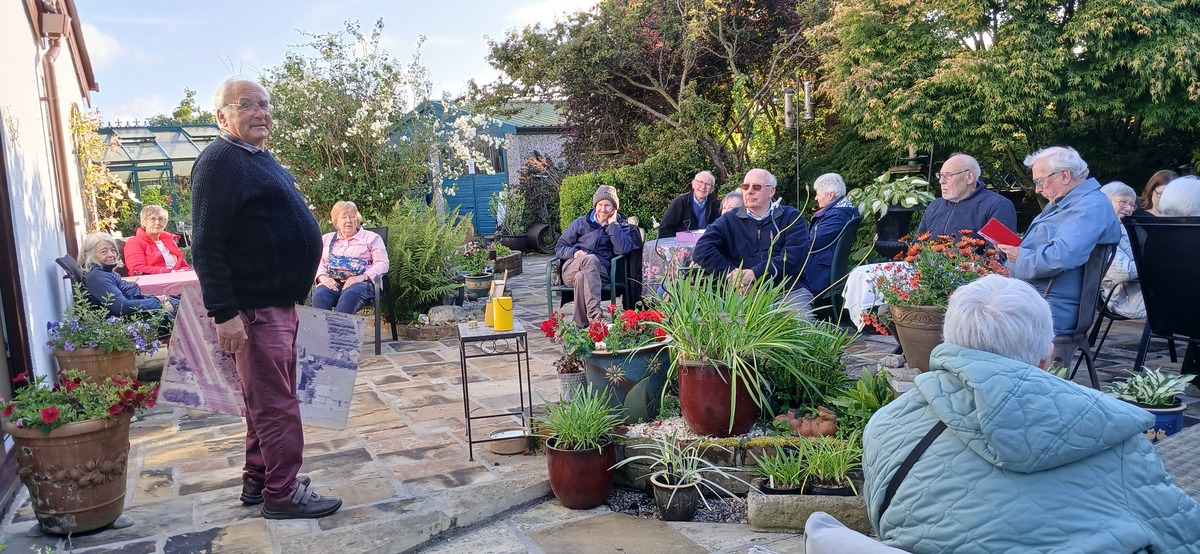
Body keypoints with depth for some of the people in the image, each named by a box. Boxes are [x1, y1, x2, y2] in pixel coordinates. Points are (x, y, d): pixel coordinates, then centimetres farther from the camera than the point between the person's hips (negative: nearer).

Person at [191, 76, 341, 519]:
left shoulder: (260, 158, 16)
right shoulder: (220, 162, -14)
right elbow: (207, 246, -20)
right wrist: (224, 314, -24)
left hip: (280, 302, 10)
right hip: (253, 308, -10)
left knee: (269, 398, 17)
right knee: (275, 403, -4)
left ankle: (257, 479, 29)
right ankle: (282, 493, 6)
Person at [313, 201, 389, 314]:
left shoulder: (371, 238, 15)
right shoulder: (326, 239, 27)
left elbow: (382, 263, 4)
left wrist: (362, 277, -12)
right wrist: (322, 277, -4)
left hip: (360, 283, -3)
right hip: (331, 282, 3)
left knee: (348, 297, -39)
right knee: (319, 296, -33)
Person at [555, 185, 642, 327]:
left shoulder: (622, 227, 19)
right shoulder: (580, 223, 24)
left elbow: (623, 250, -4)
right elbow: (559, 247, 18)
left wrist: (612, 224, 0)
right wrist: (574, 252, -4)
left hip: (600, 272, -1)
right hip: (571, 269, 1)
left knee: (581, 277, -38)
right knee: (590, 259, -37)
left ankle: (582, 324, -47)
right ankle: (595, 314, -54)